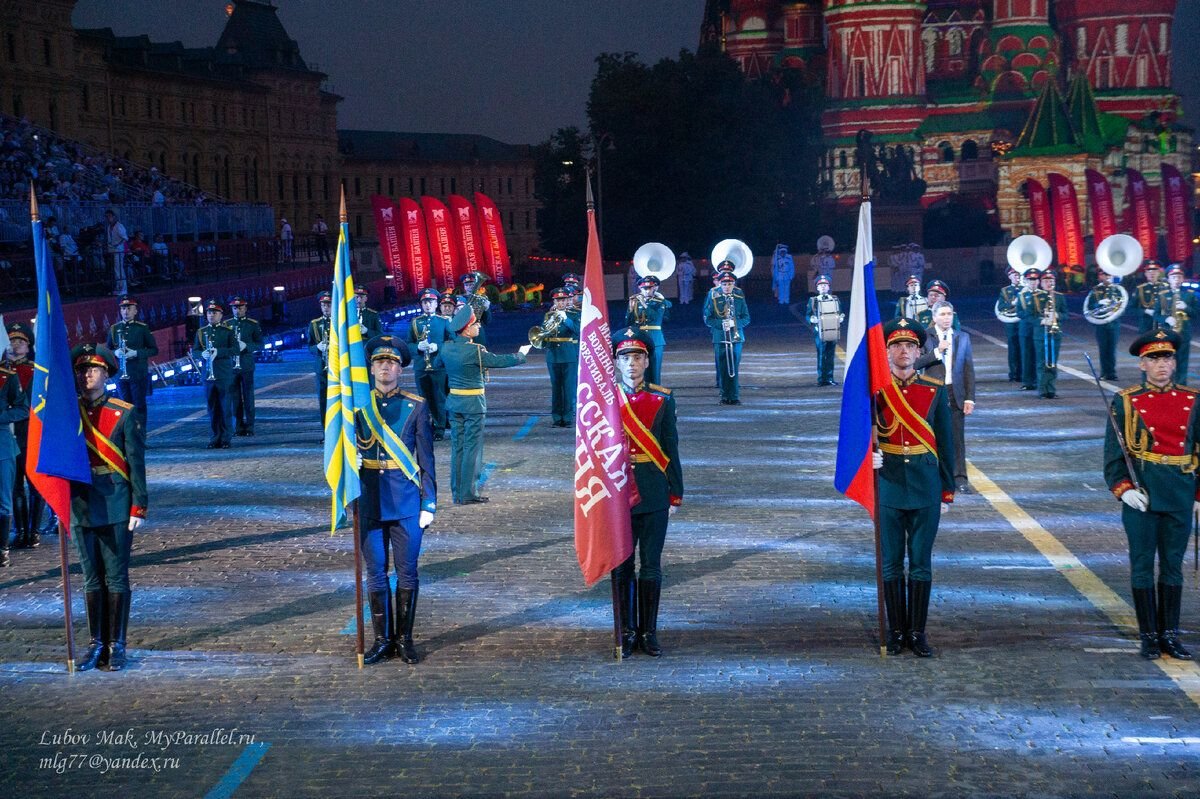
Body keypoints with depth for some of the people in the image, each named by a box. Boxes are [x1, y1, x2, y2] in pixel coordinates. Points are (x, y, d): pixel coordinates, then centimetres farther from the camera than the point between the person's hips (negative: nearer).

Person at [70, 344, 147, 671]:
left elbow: (136, 463, -3)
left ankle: (117, 645, 8)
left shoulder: (124, 414, -3)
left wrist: (138, 507, -8)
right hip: (81, 508, 3)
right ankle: (96, 644, 17)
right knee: (92, 579, 9)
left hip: (116, 509, -3)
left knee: (116, 579, 1)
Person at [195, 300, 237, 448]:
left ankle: (226, 439, 3)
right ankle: (214, 439, 10)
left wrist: (218, 351, -22)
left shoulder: (228, 331, 2)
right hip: (208, 375, 3)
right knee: (212, 409, 5)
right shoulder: (200, 332, 12)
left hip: (225, 376, -3)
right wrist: (202, 354, -13)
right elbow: (194, 351, 10)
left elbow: (235, 349, -8)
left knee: (226, 408, -1)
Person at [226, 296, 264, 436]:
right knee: (235, 397, 3)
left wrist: (246, 346, -15)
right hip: (231, 366, 2)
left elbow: (260, 344, 1)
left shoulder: (253, 324, 4)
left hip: (247, 365, -2)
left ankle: (249, 427, 5)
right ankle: (238, 427, 9)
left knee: (248, 397, 0)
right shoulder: (227, 324, 10)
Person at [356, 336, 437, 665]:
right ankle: (383, 639, 15)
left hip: (406, 499, -1)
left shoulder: (416, 406, 1)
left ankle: (406, 638, 15)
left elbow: (426, 459, 1)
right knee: (375, 573, 5)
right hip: (370, 500, 1)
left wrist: (429, 503, -4)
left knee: (407, 572, 3)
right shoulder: (357, 405, 5)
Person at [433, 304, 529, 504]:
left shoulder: (447, 348, 0)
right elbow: (500, 361, -10)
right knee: (472, 448, 0)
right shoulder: (475, 351, -18)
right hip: (473, 403, -6)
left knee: (457, 447, 10)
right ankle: (468, 493, 0)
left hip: (454, 401, 6)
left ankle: (457, 493, 14)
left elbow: (437, 363, 19)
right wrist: (520, 355, 8)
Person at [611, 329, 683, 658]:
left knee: (651, 566, 5)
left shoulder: (662, 400, 2)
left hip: (654, 495, 1)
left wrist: (676, 494, 3)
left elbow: (671, 450, 5)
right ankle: (627, 632, 15)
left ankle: (649, 632, 15)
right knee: (622, 566, 6)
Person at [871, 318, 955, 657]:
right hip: (888, 486, 0)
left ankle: (917, 632, 14)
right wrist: (868, 455, -24)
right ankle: (896, 631, 16)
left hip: (925, 488, 1)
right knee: (891, 563, 6)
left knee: (921, 563, 5)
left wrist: (948, 490, 6)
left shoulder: (935, 390, 2)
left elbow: (945, 444, 6)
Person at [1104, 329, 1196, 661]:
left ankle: (1170, 634, 17)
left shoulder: (1191, 402, 6)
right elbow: (1113, 452, -2)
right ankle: (1149, 636, 11)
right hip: (1141, 493, -2)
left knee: (1173, 565, 9)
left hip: (1181, 493, 3)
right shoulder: (1126, 402, -1)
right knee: (1143, 565, 2)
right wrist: (1123, 489, -14)